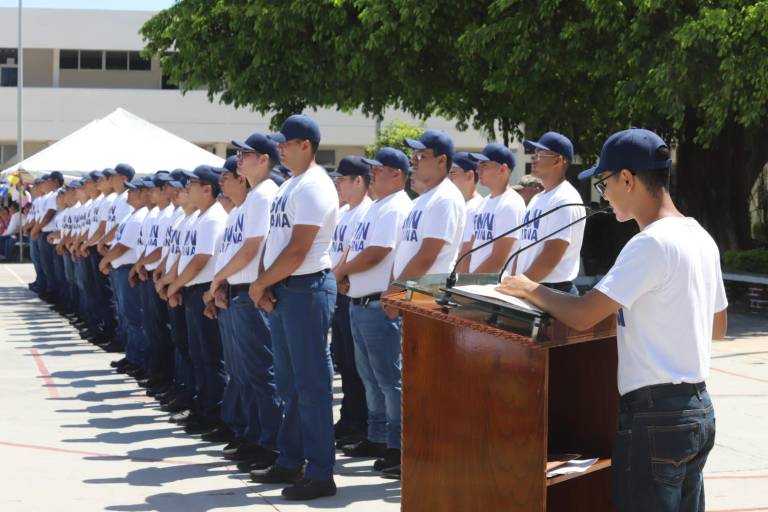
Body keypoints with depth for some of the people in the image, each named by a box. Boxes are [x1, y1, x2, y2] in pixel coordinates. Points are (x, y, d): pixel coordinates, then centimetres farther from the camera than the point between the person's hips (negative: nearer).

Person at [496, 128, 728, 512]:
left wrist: (530, 290, -5)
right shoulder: (701, 238, 10)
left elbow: (582, 316, -21)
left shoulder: (651, 243, -18)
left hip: (655, 415, -9)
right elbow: (718, 327, 21)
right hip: (697, 409, 9)